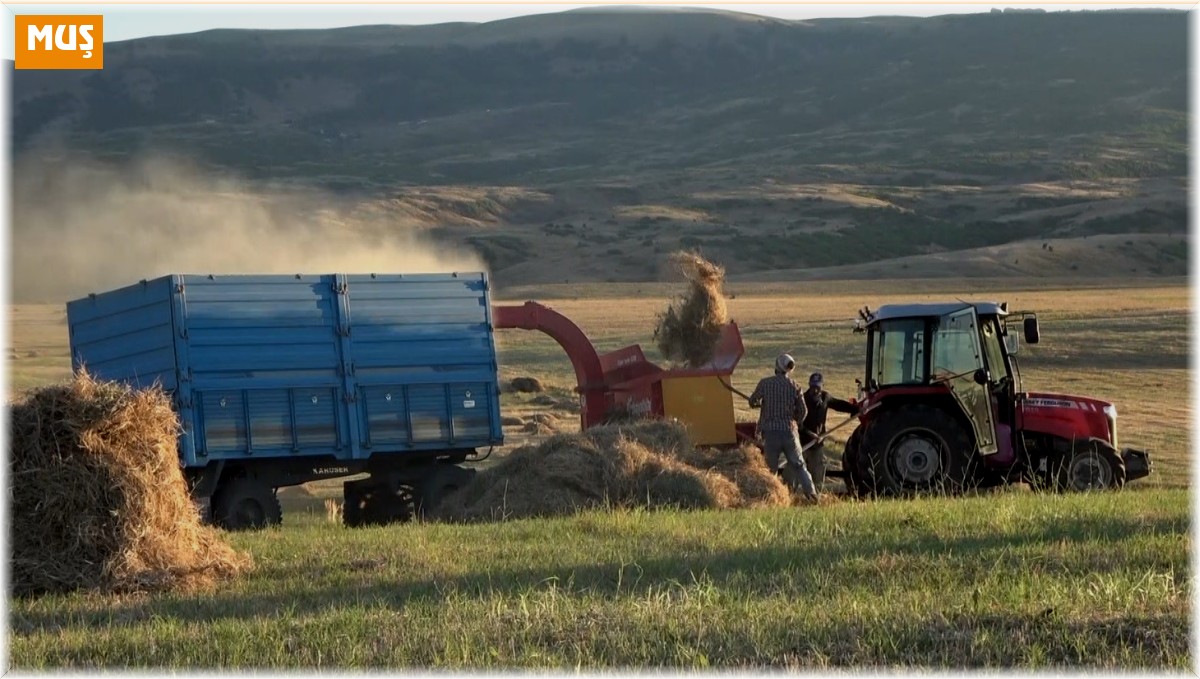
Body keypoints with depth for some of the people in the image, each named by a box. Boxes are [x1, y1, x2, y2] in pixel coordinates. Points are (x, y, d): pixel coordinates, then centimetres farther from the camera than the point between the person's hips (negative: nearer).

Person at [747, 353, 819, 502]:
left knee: (771, 467, 8)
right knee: (798, 465, 10)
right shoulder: (794, 386, 0)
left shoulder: (765, 383, -4)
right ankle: (810, 492, -2)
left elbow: (752, 402, 10)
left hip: (770, 432, -1)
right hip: (789, 432, 1)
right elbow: (803, 411, 4)